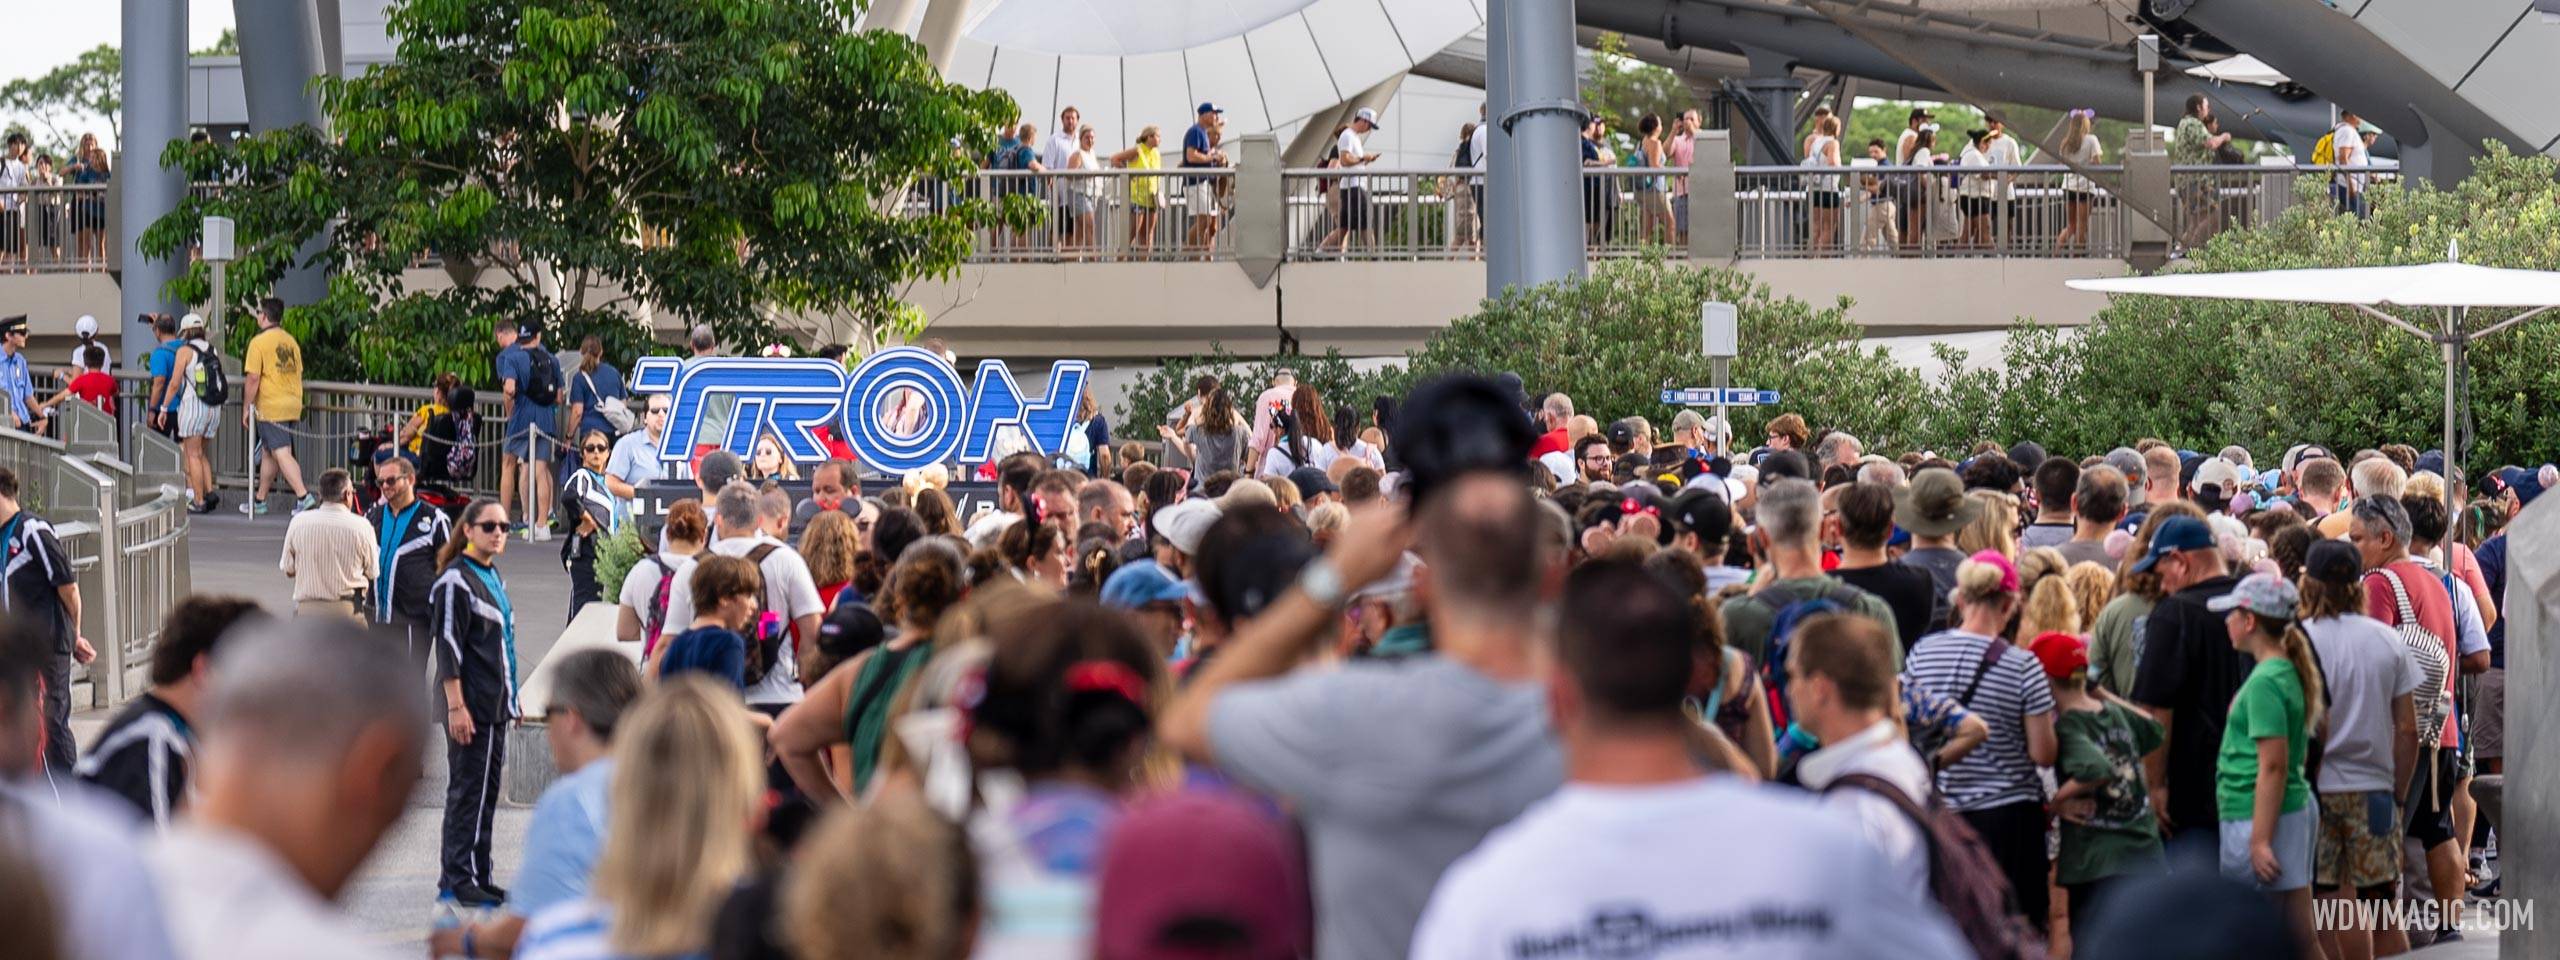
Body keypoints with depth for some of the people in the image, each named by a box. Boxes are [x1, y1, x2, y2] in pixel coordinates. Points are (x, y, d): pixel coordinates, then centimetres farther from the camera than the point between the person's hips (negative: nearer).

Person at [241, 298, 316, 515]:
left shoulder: (259, 342, -11)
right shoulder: (291, 342, 11)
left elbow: (253, 378, -15)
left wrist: (246, 408, -7)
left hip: (270, 408, -7)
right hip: (292, 406, 7)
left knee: (281, 453, -10)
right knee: (268, 453, 17)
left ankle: (303, 496, -23)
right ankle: (260, 500, 25)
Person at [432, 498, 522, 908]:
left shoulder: (493, 577, 16)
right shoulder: (455, 580, -12)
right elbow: (448, 644, -16)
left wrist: (512, 698, 23)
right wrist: (456, 705, -21)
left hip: (494, 704, 9)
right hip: (470, 704, -9)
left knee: (487, 787, 11)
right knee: (468, 789, -6)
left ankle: (476, 875, 17)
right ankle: (459, 879, -2)